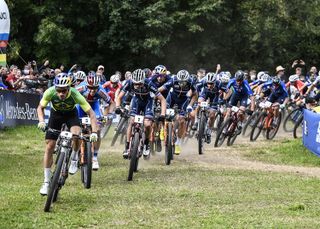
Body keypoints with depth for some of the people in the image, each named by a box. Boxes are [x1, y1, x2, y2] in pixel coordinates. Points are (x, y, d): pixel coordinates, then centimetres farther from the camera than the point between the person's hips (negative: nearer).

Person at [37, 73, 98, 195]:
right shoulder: (50, 92, -32)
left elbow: (91, 113, -32)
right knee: (49, 146, -6)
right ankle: (47, 182, 4)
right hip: (56, 114, 1)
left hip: (71, 114, -1)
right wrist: (41, 121, -34)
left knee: (76, 135, -31)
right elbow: (40, 107, -15)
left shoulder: (75, 95, -36)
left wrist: (94, 132, -43)